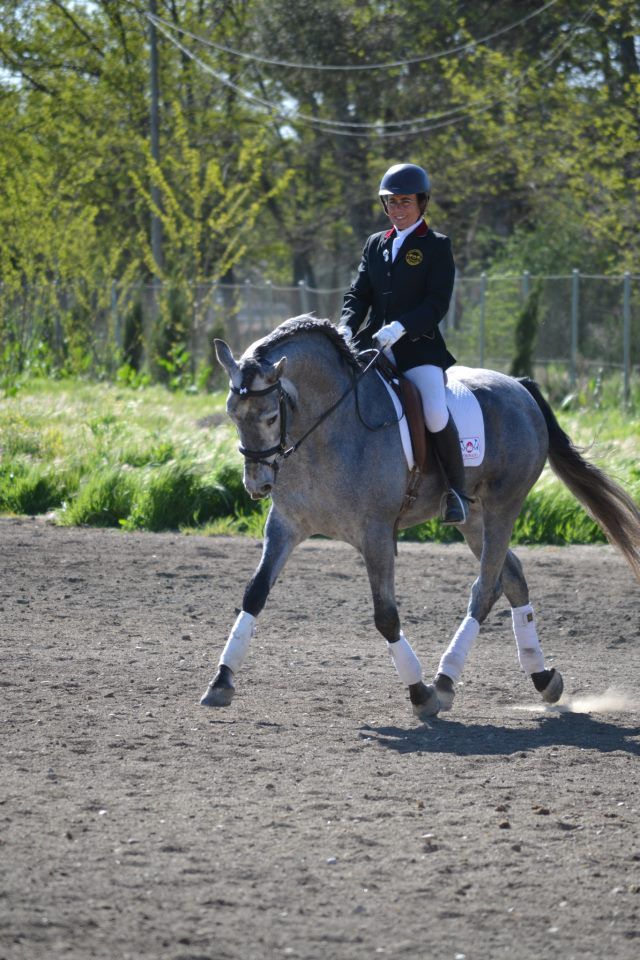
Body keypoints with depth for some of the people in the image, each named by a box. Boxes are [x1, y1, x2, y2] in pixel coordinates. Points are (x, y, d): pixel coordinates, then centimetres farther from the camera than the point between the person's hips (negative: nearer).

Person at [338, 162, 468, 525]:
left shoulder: (437, 247, 1)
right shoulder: (376, 244, 17)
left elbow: (437, 304, -7)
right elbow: (359, 294, 13)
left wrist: (400, 327, -22)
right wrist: (346, 328, -7)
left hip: (418, 345, -5)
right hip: (373, 343, 5)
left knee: (435, 415, -26)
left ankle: (456, 491, -8)